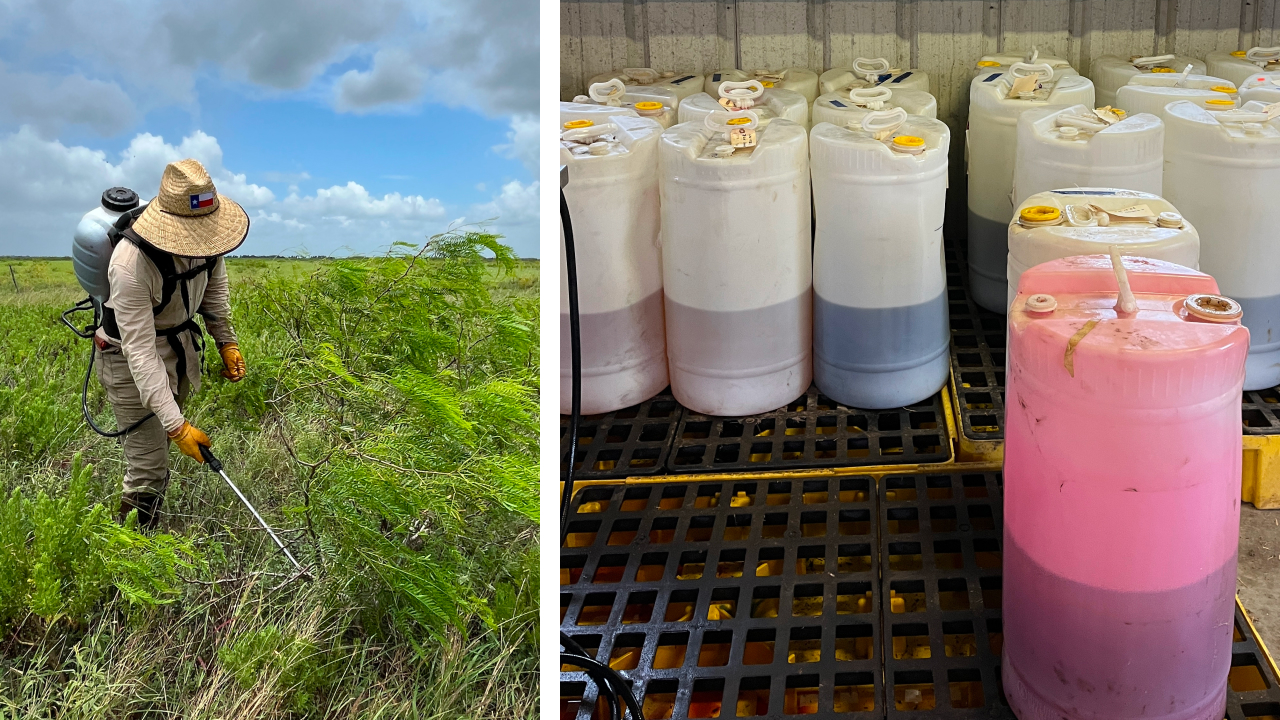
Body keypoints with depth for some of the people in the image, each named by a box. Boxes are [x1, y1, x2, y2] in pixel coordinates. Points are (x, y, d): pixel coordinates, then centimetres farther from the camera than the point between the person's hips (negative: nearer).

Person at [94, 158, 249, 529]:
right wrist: (176, 424, -36)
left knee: (162, 439, 19)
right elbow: (140, 352, -34)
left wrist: (227, 342, 7)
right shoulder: (131, 263, -37)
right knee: (149, 465, -5)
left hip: (181, 345, 6)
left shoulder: (206, 232, -17)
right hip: (131, 360, -6)